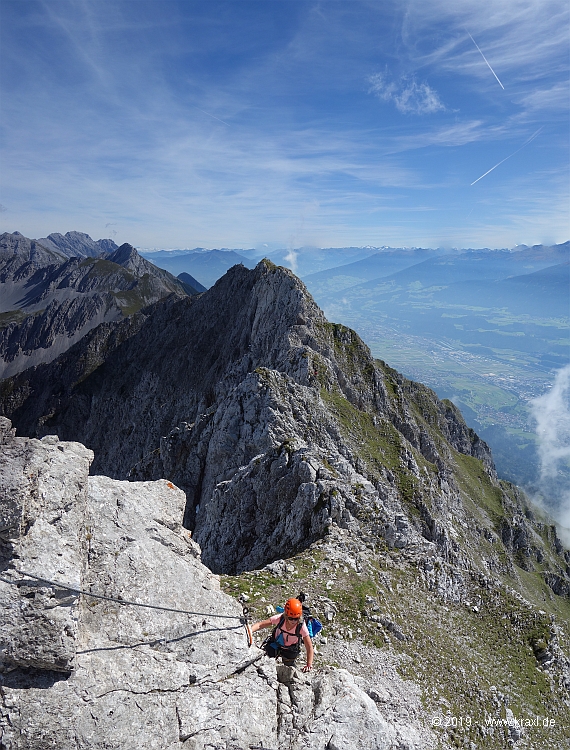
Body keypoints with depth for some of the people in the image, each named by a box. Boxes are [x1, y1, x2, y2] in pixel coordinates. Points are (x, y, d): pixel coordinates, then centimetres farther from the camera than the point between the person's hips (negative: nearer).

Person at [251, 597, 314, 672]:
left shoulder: (301, 627, -32)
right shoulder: (280, 619, -32)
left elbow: (309, 648, -25)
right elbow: (260, 625, -31)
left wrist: (309, 665, -36)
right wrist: (249, 631, -47)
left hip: (290, 651, -1)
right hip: (275, 645, 1)